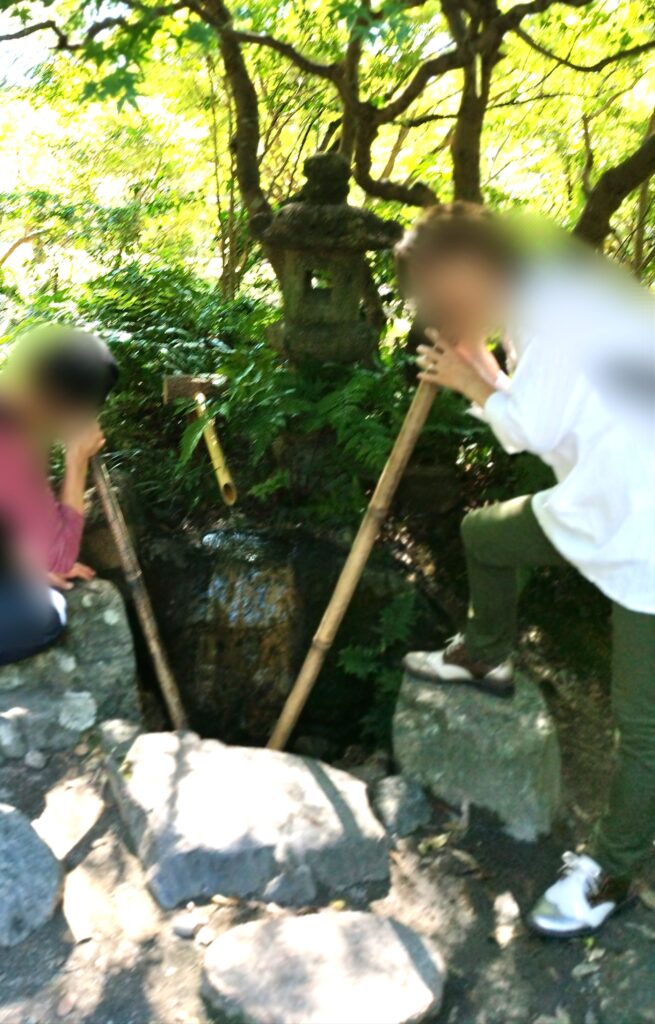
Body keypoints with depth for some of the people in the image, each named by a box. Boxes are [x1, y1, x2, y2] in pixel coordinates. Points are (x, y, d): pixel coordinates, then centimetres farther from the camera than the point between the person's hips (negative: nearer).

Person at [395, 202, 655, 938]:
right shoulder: (536, 301, 9)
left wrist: (473, 382, -5)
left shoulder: (563, 301, -20)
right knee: (484, 533, 23)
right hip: (593, 502, 10)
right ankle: (486, 659, 45)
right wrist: (479, 368, 0)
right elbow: (539, 416, 9)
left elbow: (534, 427, -20)